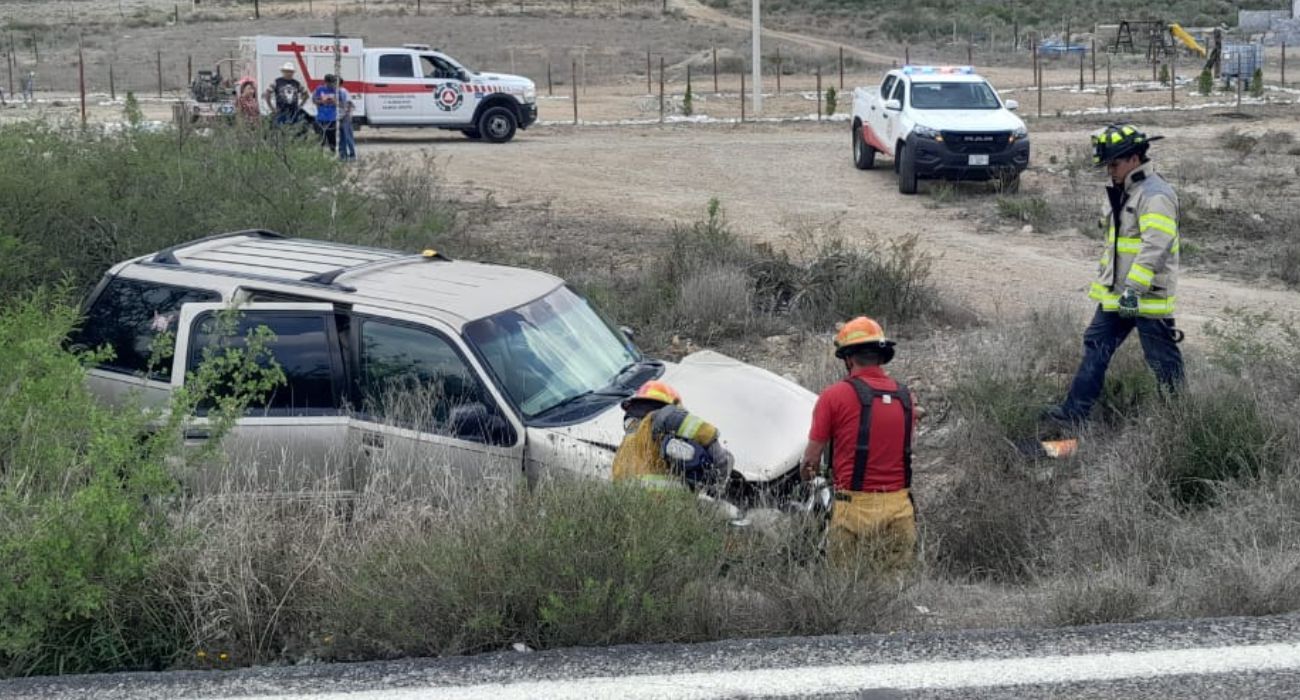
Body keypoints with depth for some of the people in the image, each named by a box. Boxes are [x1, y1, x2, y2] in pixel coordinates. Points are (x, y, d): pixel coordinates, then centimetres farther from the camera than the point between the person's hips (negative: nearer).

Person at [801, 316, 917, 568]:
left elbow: (812, 459, -3)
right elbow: (905, 450, 14)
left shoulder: (834, 395, -6)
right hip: (899, 507, 4)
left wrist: (808, 473, 18)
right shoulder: (906, 397, 7)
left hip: (855, 507, -4)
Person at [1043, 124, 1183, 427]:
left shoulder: (1155, 195, -19)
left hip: (1148, 296, -10)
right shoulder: (1122, 192, 14)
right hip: (1115, 293, 10)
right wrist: (1104, 277, 25)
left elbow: (1155, 247, -26)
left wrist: (1133, 289, -30)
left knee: (1162, 357, 2)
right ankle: (1074, 412, 9)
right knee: (1096, 346, 7)